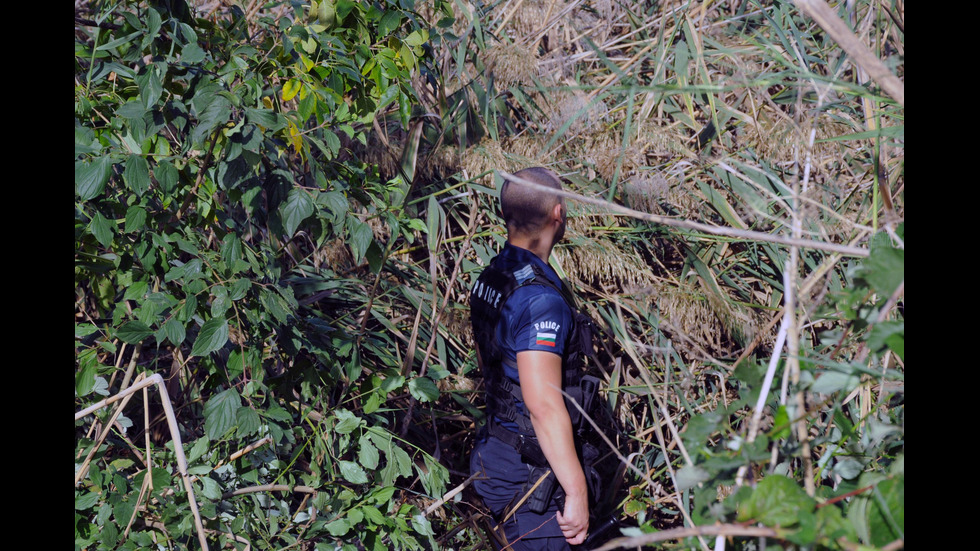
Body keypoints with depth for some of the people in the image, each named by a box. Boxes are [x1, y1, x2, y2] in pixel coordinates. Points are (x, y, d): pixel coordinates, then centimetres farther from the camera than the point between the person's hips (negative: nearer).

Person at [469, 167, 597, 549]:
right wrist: (577, 494, -26)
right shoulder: (540, 299, -25)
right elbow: (544, 404, -29)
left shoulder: (488, 279, 5)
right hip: (529, 474, -9)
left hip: (494, 454, 9)